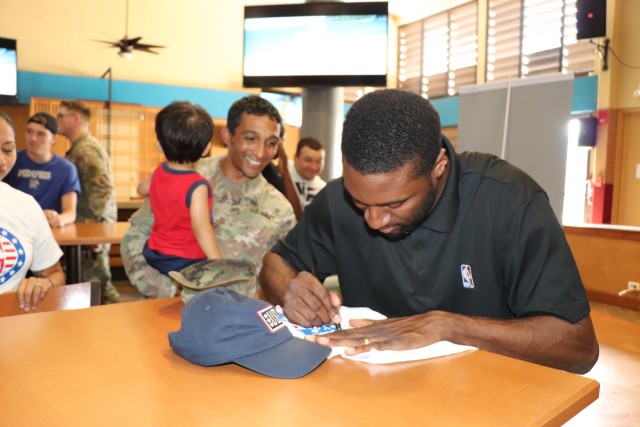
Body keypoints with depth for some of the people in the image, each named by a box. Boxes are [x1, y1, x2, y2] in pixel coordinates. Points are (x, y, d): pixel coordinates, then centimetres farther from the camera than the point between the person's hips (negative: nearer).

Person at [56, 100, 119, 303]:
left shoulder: (86, 149, -14)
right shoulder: (80, 148, 18)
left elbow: (102, 189, -23)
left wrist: (94, 225, -22)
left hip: (93, 226, -10)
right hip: (90, 226, 10)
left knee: (95, 279, -5)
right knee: (97, 279, 13)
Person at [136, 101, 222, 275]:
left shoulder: (159, 172, -2)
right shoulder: (197, 185, -25)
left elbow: (142, 189, 21)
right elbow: (200, 227, -33)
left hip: (153, 254, 9)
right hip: (185, 262, -8)